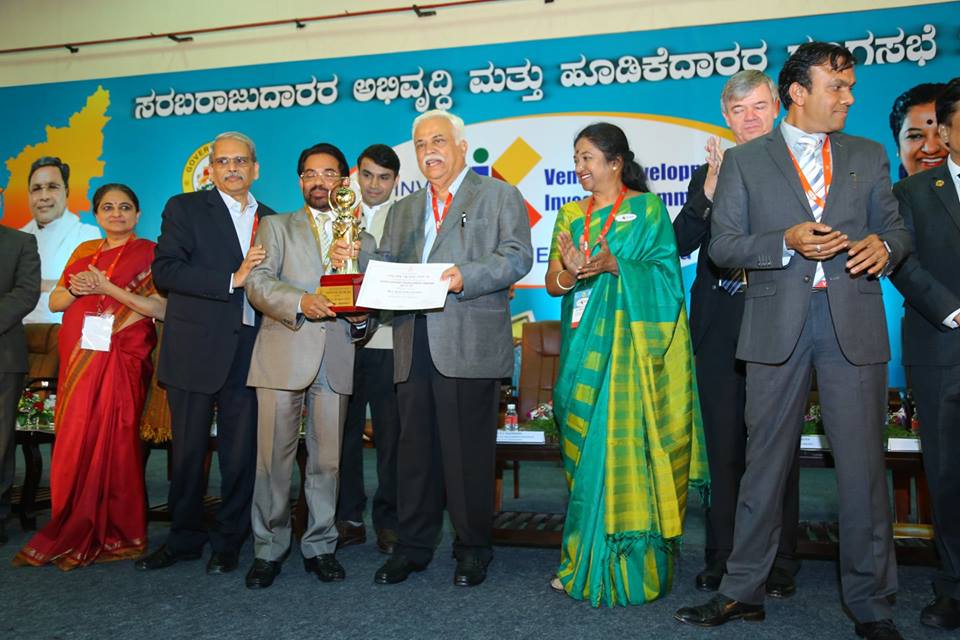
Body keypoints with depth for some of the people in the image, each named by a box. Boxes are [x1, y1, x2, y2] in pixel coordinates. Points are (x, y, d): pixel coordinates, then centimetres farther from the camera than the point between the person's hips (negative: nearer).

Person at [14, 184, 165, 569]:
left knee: (112, 445, -3)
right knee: (76, 445, 6)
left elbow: (161, 309, -11)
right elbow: (55, 302, 17)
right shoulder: (84, 251, 17)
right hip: (78, 360, 5)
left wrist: (109, 288, -15)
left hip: (120, 362, -5)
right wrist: (75, 290, -4)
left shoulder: (149, 253, 1)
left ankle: (113, 535, 9)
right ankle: (74, 533, 17)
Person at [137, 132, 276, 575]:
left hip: (248, 351, 3)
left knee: (241, 453, 6)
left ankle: (228, 542, 21)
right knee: (188, 451, 7)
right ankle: (184, 539, 25)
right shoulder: (184, 208, 4)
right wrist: (232, 280, -16)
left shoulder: (270, 220, 15)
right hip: (195, 350, -2)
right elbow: (165, 270, -9)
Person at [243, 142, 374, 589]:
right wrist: (300, 301, -19)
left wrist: (362, 316, -5)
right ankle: (269, 549, 14)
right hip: (283, 355, -2)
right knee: (274, 456, 0)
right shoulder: (276, 226, 14)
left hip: (336, 360, 2)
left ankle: (320, 545, 19)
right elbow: (258, 281, -1)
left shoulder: (361, 237, 20)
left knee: (327, 459, 6)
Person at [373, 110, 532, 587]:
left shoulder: (498, 195, 8)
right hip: (413, 346, 5)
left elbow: (517, 256, -5)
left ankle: (473, 548, 17)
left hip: (469, 346, -5)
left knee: (468, 451, 1)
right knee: (415, 448, 9)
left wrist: (465, 276, -19)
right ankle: (413, 547, 23)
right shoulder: (402, 211, 25)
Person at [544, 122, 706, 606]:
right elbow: (552, 283, 8)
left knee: (624, 445, -6)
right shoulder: (570, 215, 15)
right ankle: (584, 561, 16)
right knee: (584, 449, 6)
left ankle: (628, 567, 6)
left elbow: (665, 274, -5)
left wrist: (614, 265, -19)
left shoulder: (647, 207, 2)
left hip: (630, 345, -4)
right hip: (585, 345, 5)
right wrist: (570, 272, -14)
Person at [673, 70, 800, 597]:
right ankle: (723, 562, 23)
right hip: (721, 332, 2)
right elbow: (680, 245, -2)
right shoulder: (711, 173, 9)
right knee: (724, 450, 10)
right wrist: (707, 194, -14)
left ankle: (778, 566, 21)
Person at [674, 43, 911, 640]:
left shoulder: (869, 156, 16)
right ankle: (744, 590, 19)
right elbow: (722, 244, 1)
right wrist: (787, 243, -14)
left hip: (854, 322, 2)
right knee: (765, 461, 6)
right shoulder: (745, 161, 8)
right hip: (777, 323, -1)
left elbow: (897, 227, 15)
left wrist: (883, 245, -8)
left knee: (863, 465, 3)